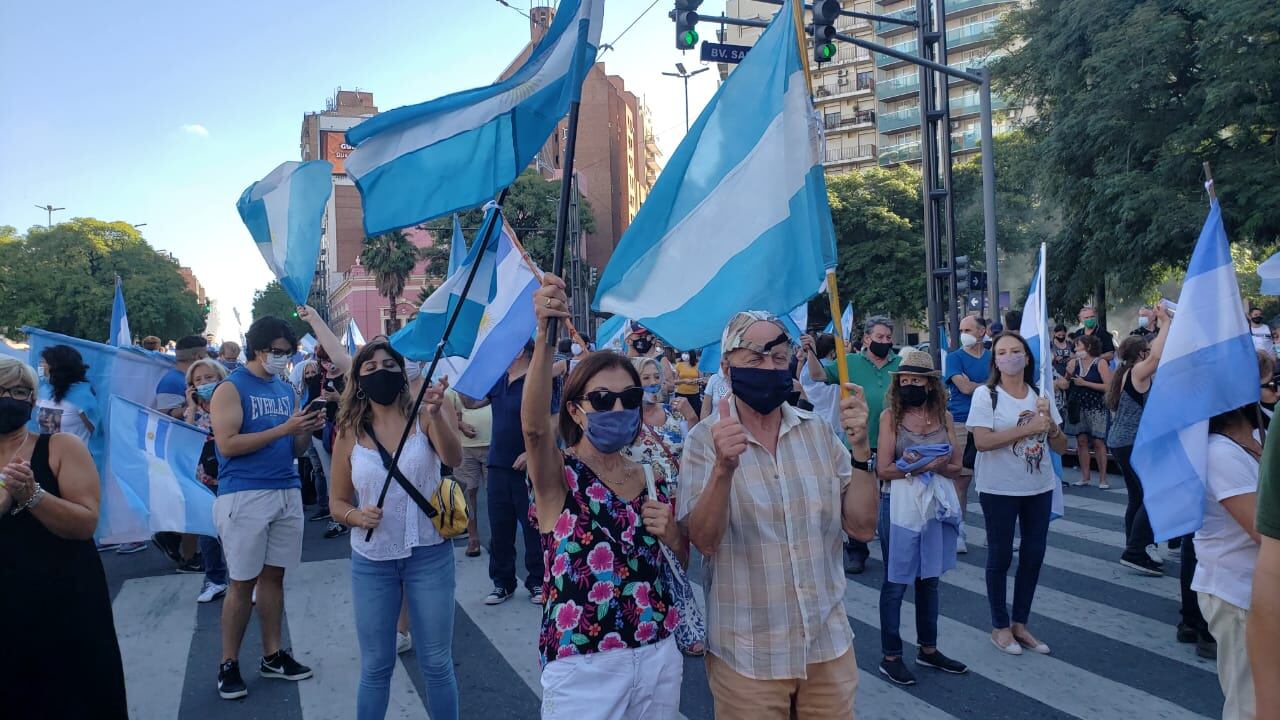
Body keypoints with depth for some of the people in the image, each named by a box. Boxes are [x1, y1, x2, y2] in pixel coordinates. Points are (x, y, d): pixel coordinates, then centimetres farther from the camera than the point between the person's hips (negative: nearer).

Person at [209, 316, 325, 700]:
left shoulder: (286, 389, 14)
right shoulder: (231, 388, -4)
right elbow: (227, 444, -15)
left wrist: (307, 430, -5)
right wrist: (283, 429, -17)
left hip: (288, 492, 6)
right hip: (245, 496, -6)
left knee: (274, 575, 11)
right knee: (242, 582, 1)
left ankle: (273, 655, 20)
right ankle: (228, 664, 13)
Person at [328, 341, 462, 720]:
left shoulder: (425, 419, -7)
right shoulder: (349, 434, -1)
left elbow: (453, 458, -27)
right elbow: (337, 501, 8)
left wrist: (436, 414, -44)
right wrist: (356, 516, -15)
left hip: (430, 555, -2)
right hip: (371, 561, 2)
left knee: (437, 663, 9)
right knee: (375, 667, 13)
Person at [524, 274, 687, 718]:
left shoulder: (653, 476, 4)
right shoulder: (558, 475, -9)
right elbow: (534, 425, -32)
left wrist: (672, 536, -6)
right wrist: (545, 337, -45)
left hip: (659, 657, 5)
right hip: (581, 667, -4)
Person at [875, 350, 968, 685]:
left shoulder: (944, 416, 4)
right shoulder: (890, 415, -6)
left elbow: (956, 466, 3)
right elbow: (883, 469, -11)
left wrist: (935, 466, -17)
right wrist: (910, 468, -26)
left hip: (935, 502, 4)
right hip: (898, 503, -4)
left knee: (929, 578, 16)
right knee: (896, 581, 4)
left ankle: (928, 649, 31)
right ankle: (890, 656, 14)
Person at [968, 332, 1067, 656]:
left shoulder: (1040, 396, 6)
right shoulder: (985, 394, -8)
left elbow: (1061, 447, 7)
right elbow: (982, 441, -20)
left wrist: (1050, 424, -13)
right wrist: (1030, 427, -22)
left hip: (1040, 487, 5)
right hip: (999, 489, -5)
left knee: (1033, 555, 10)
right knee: (1001, 556, 5)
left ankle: (1020, 623, 26)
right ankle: (1000, 626, 20)